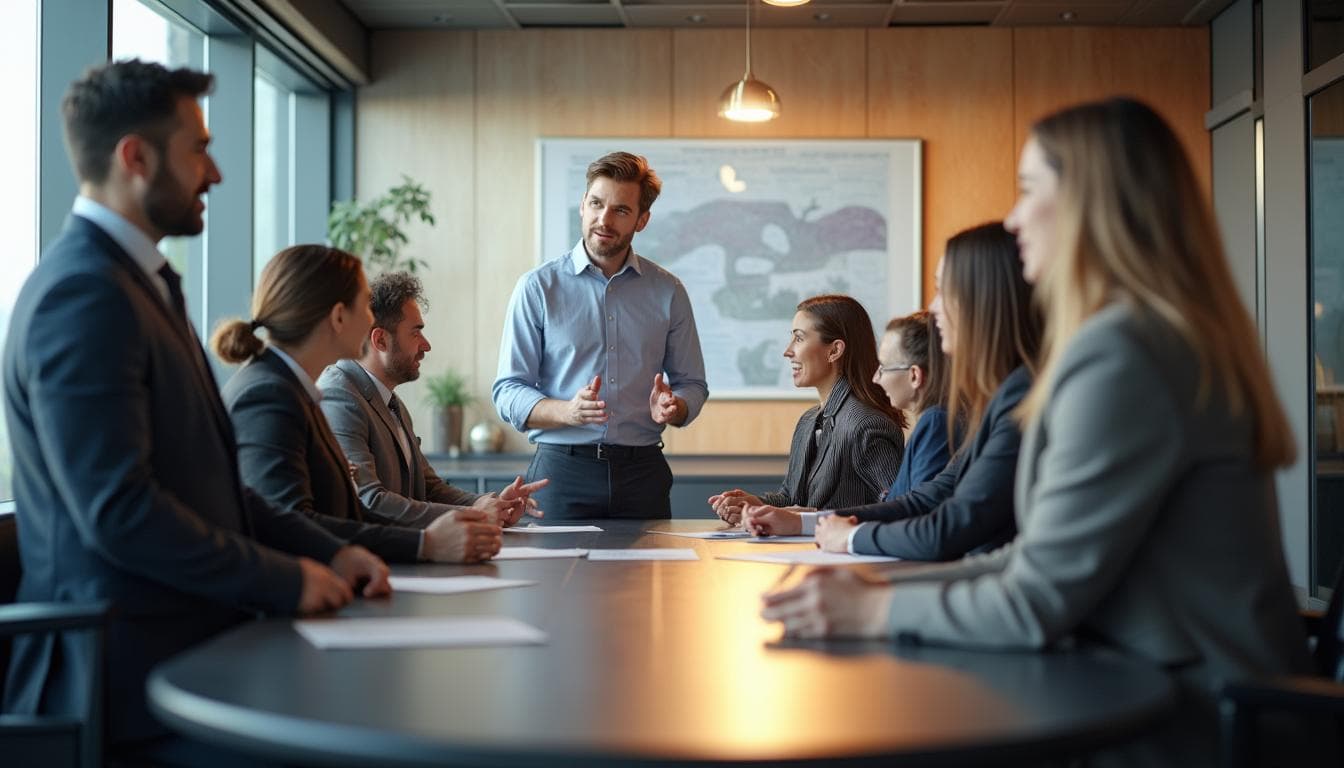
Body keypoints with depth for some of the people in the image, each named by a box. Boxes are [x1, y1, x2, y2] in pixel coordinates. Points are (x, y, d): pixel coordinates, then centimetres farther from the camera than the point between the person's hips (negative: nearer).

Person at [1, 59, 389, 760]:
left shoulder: (137, 281, 16)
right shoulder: (83, 294, -15)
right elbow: (118, 510, -22)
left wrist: (324, 550, 7)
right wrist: (285, 580, -13)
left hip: (184, 637, 9)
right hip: (133, 670, -9)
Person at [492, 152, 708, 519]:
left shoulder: (667, 292, 7)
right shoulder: (537, 288, 0)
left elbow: (692, 384, 12)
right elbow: (507, 393, -3)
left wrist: (671, 408, -11)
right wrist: (567, 411, -22)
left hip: (642, 474, 2)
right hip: (561, 471, -2)